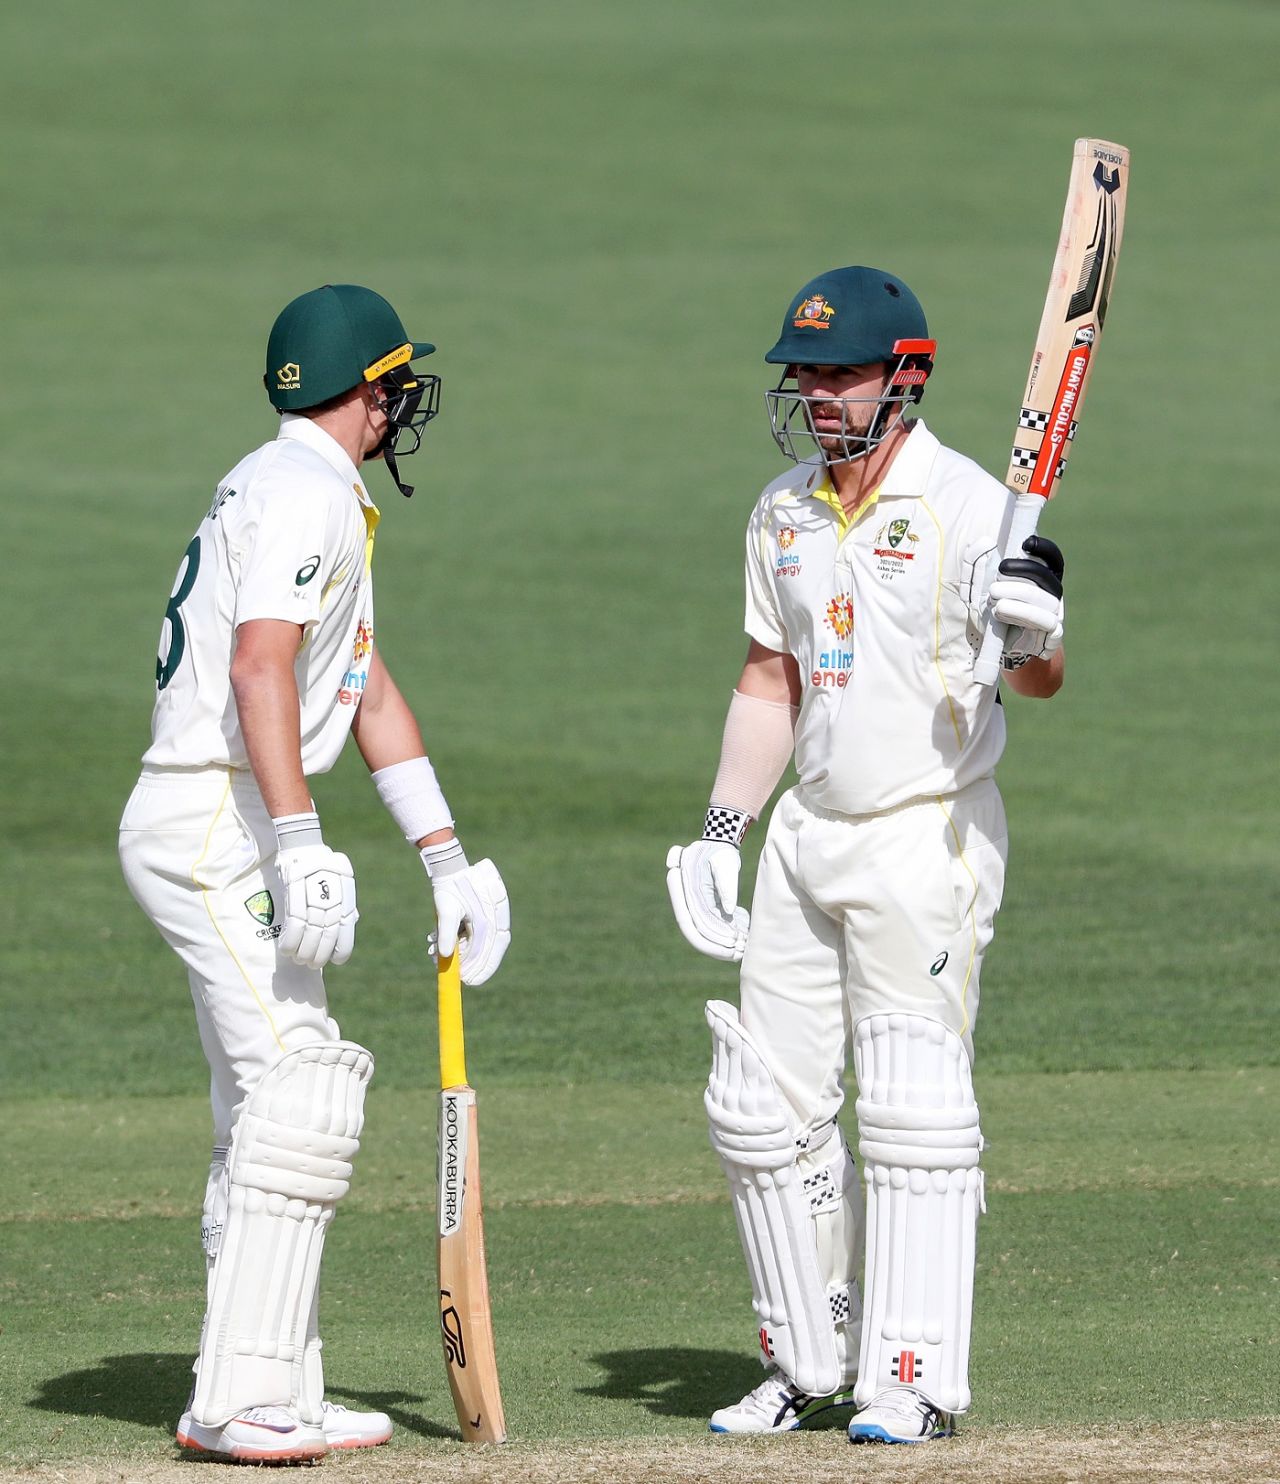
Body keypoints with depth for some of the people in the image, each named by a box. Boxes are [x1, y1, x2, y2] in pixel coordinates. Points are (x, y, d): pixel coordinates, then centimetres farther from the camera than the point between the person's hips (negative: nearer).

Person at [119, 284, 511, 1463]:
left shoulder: (329, 502, 22)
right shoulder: (305, 492, -12)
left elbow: (368, 688, 26)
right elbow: (259, 663, -25)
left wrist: (447, 859, 25)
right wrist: (299, 844, -33)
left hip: (222, 838, 11)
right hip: (212, 825, -11)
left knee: (270, 1110, 13)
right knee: (298, 1092, -15)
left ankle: (274, 1397, 16)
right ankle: (244, 1398, -18)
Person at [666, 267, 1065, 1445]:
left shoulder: (969, 507, -11)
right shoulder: (785, 514, 10)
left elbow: (1039, 681, -14)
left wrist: (1034, 632, -36)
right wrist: (721, 831, 14)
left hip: (929, 838, -7)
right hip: (809, 837, 7)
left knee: (914, 1111, -10)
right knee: (762, 1110, 7)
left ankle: (914, 1378, -6)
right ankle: (811, 1363, 19)